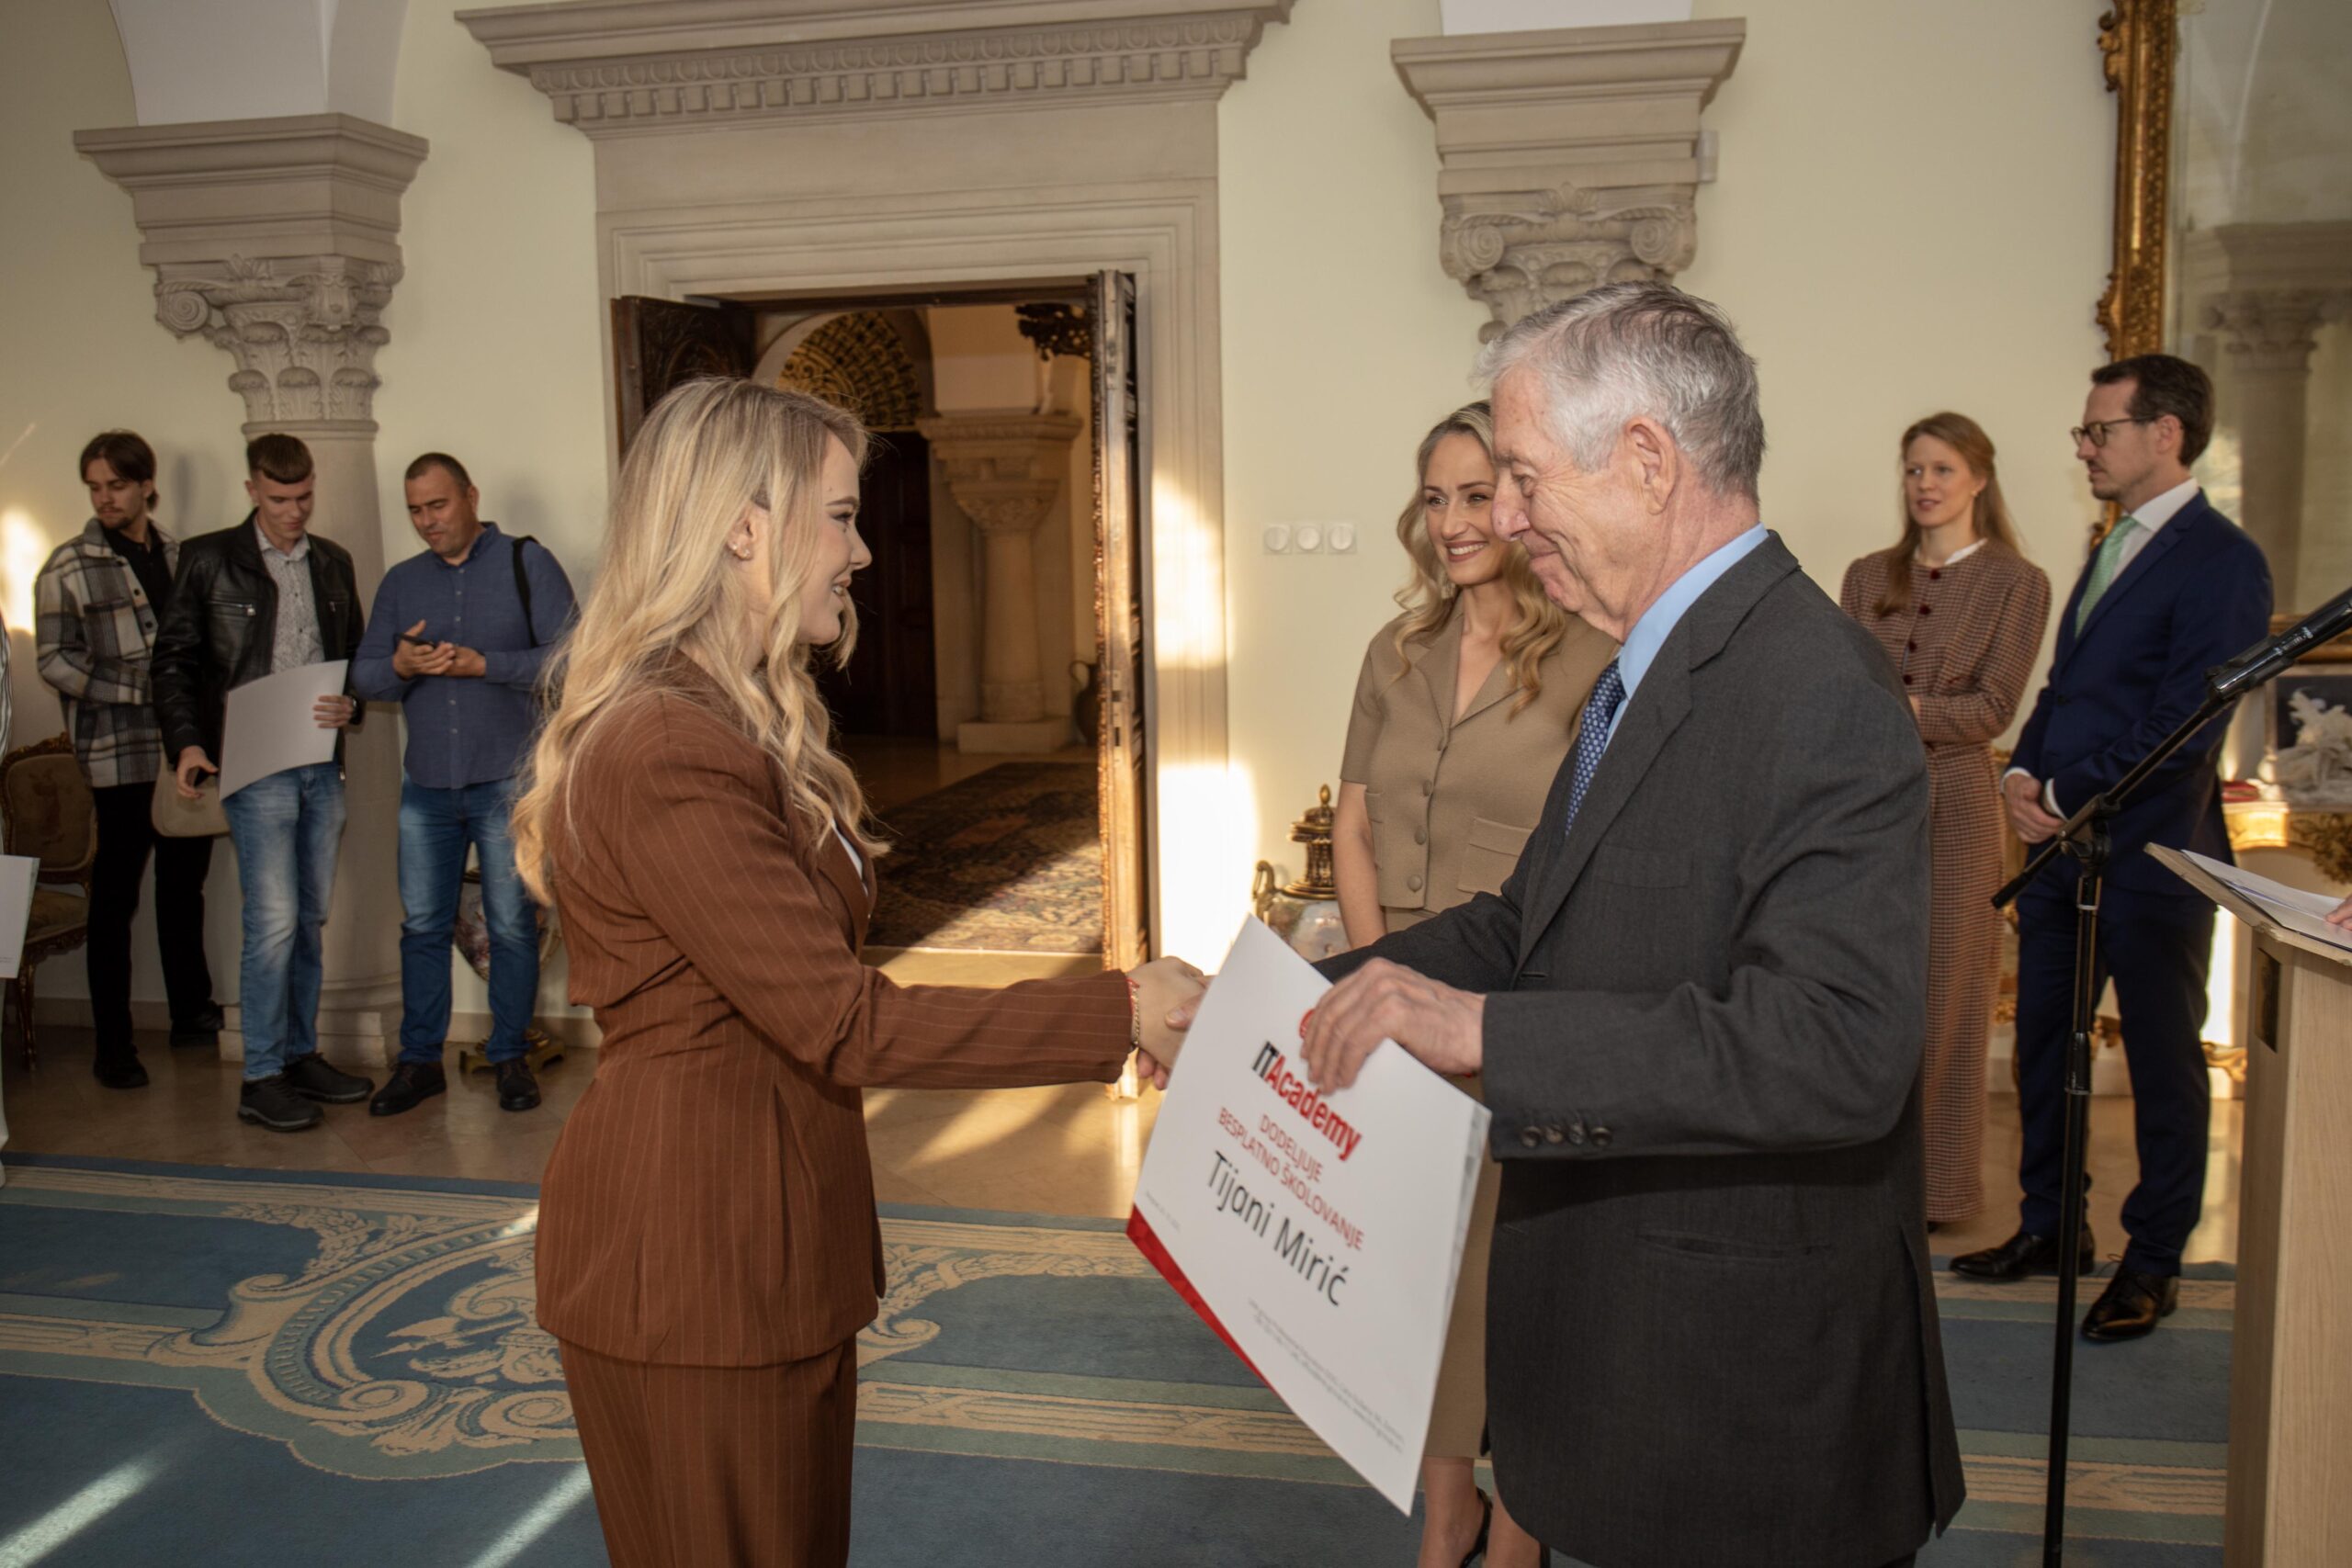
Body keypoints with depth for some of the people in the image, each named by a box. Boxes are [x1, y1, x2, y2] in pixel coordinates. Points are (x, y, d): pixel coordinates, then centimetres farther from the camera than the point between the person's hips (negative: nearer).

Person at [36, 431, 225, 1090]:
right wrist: (141, 690, -15)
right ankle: (112, 1043, 9)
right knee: (115, 898, 2)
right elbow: (54, 659, -6)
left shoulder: (180, 555, 10)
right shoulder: (68, 567, -2)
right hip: (120, 754, -4)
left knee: (185, 886, 13)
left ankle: (192, 1015, 25)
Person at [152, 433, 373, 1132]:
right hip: (256, 766, -5)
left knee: (309, 919, 11)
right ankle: (262, 1078, 0)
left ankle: (301, 1055, 22)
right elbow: (174, 659, 1)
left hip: (322, 765, 5)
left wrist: (351, 705, -2)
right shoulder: (209, 559, 1)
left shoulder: (333, 563, 14)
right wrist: (186, 741, -10)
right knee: (273, 920, -8)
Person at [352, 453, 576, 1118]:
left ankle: (510, 1057, 12)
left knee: (512, 924, 1)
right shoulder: (400, 581, 16)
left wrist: (481, 664, -15)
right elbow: (364, 675, 13)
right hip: (427, 785, 4)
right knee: (422, 925, 6)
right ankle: (419, 1060, 16)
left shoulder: (527, 563, 2)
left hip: (508, 781, -4)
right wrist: (400, 666, -9)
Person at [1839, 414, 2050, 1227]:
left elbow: (1993, 707, -6)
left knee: (1946, 992, 2)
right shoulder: (1868, 576, 13)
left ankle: (1937, 1184, 13)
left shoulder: (2017, 584, 2)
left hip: (1953, 801, -3)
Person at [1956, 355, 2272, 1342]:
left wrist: (2064, 796, -16)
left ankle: (2154, 1262, 19)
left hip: (2150, 855, -8)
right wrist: (2022, 773, 1)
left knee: (2164, 1062, 6)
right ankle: (2049, 1228, 29)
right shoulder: (2110, 552, 16)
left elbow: (2185, 725, -18)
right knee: (2042, 1047, 14)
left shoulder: (2220, 560, -12)